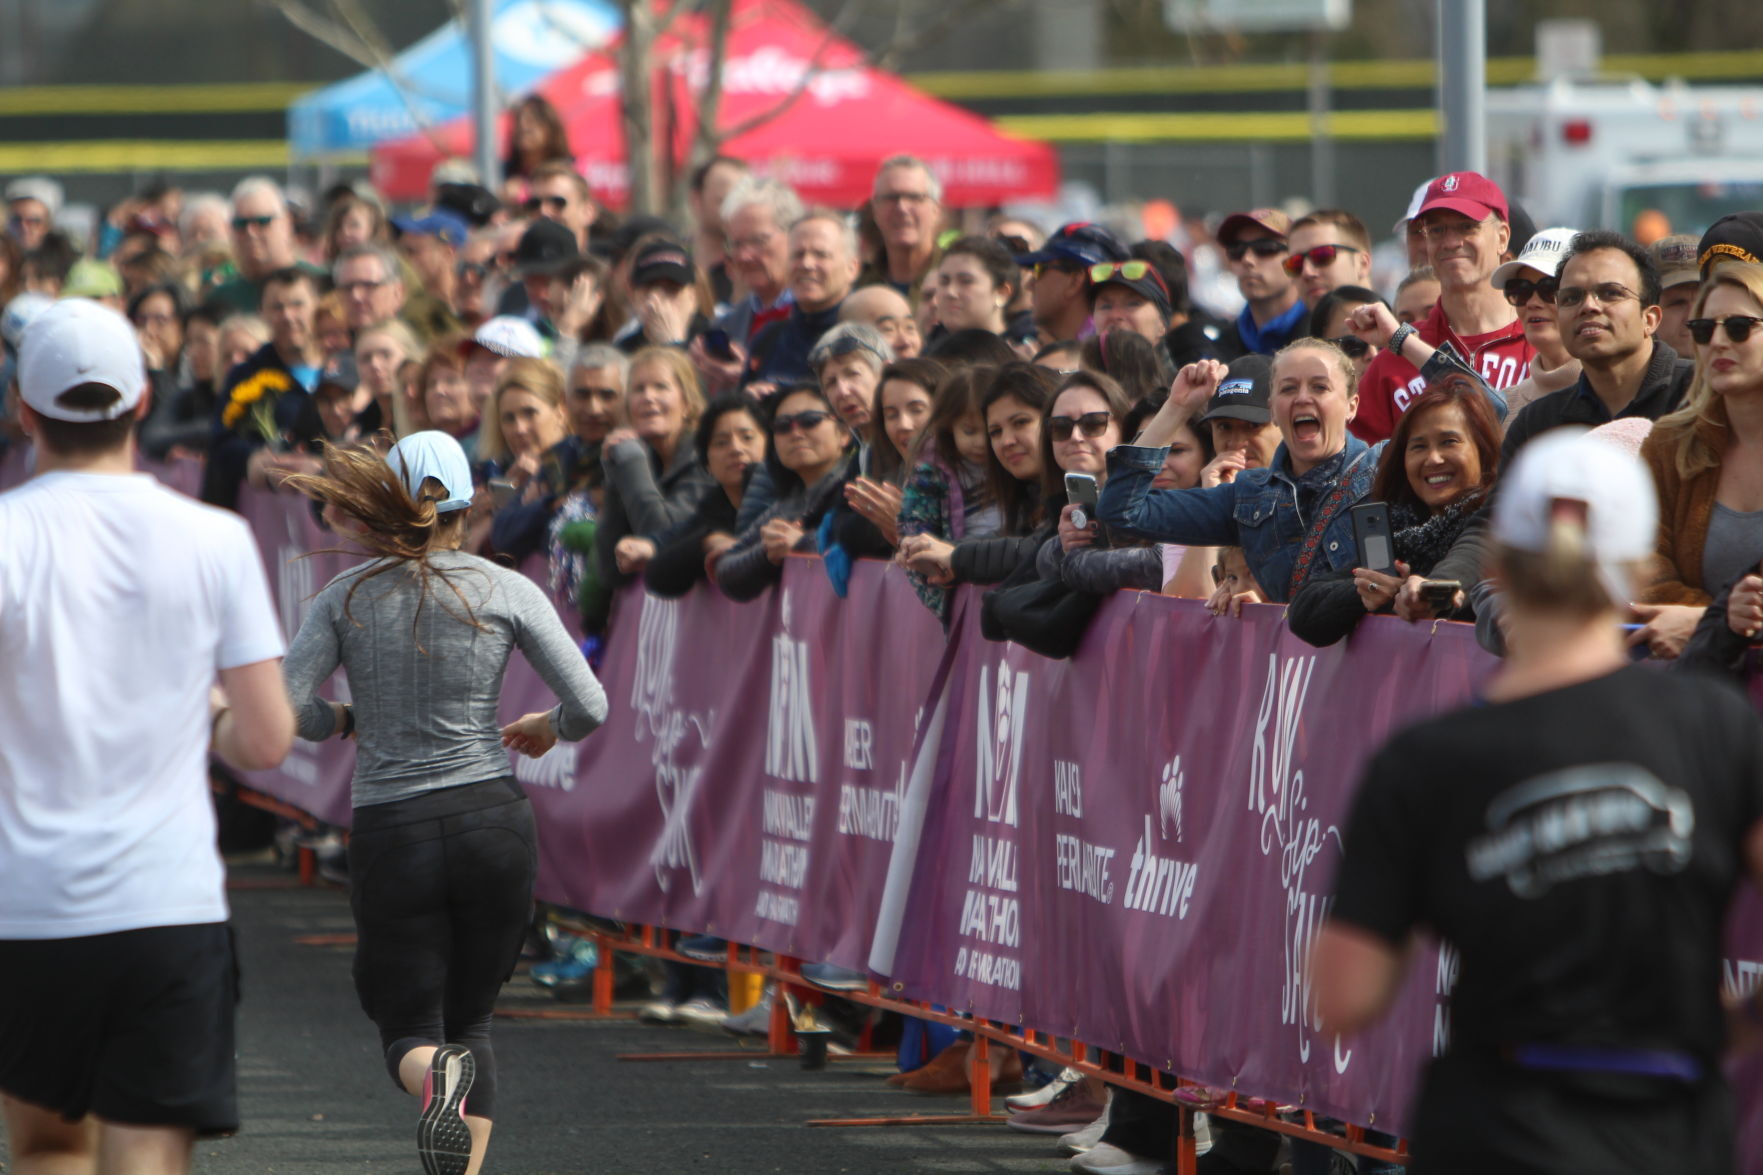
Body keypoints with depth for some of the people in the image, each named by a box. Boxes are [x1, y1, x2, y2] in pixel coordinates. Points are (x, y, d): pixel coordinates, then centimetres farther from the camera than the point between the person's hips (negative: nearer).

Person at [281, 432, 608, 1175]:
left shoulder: (346, 597, 2)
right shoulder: (506, 591, 0)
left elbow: (284, 703, -8)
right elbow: (589, 707, -5)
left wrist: (340, 722, 13)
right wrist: (548, 728, 18)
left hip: (390, 834, 0)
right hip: (492, 821, 0)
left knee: (409, 1026, 7)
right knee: (471, 1019, 16)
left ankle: (435, 1076, -30)